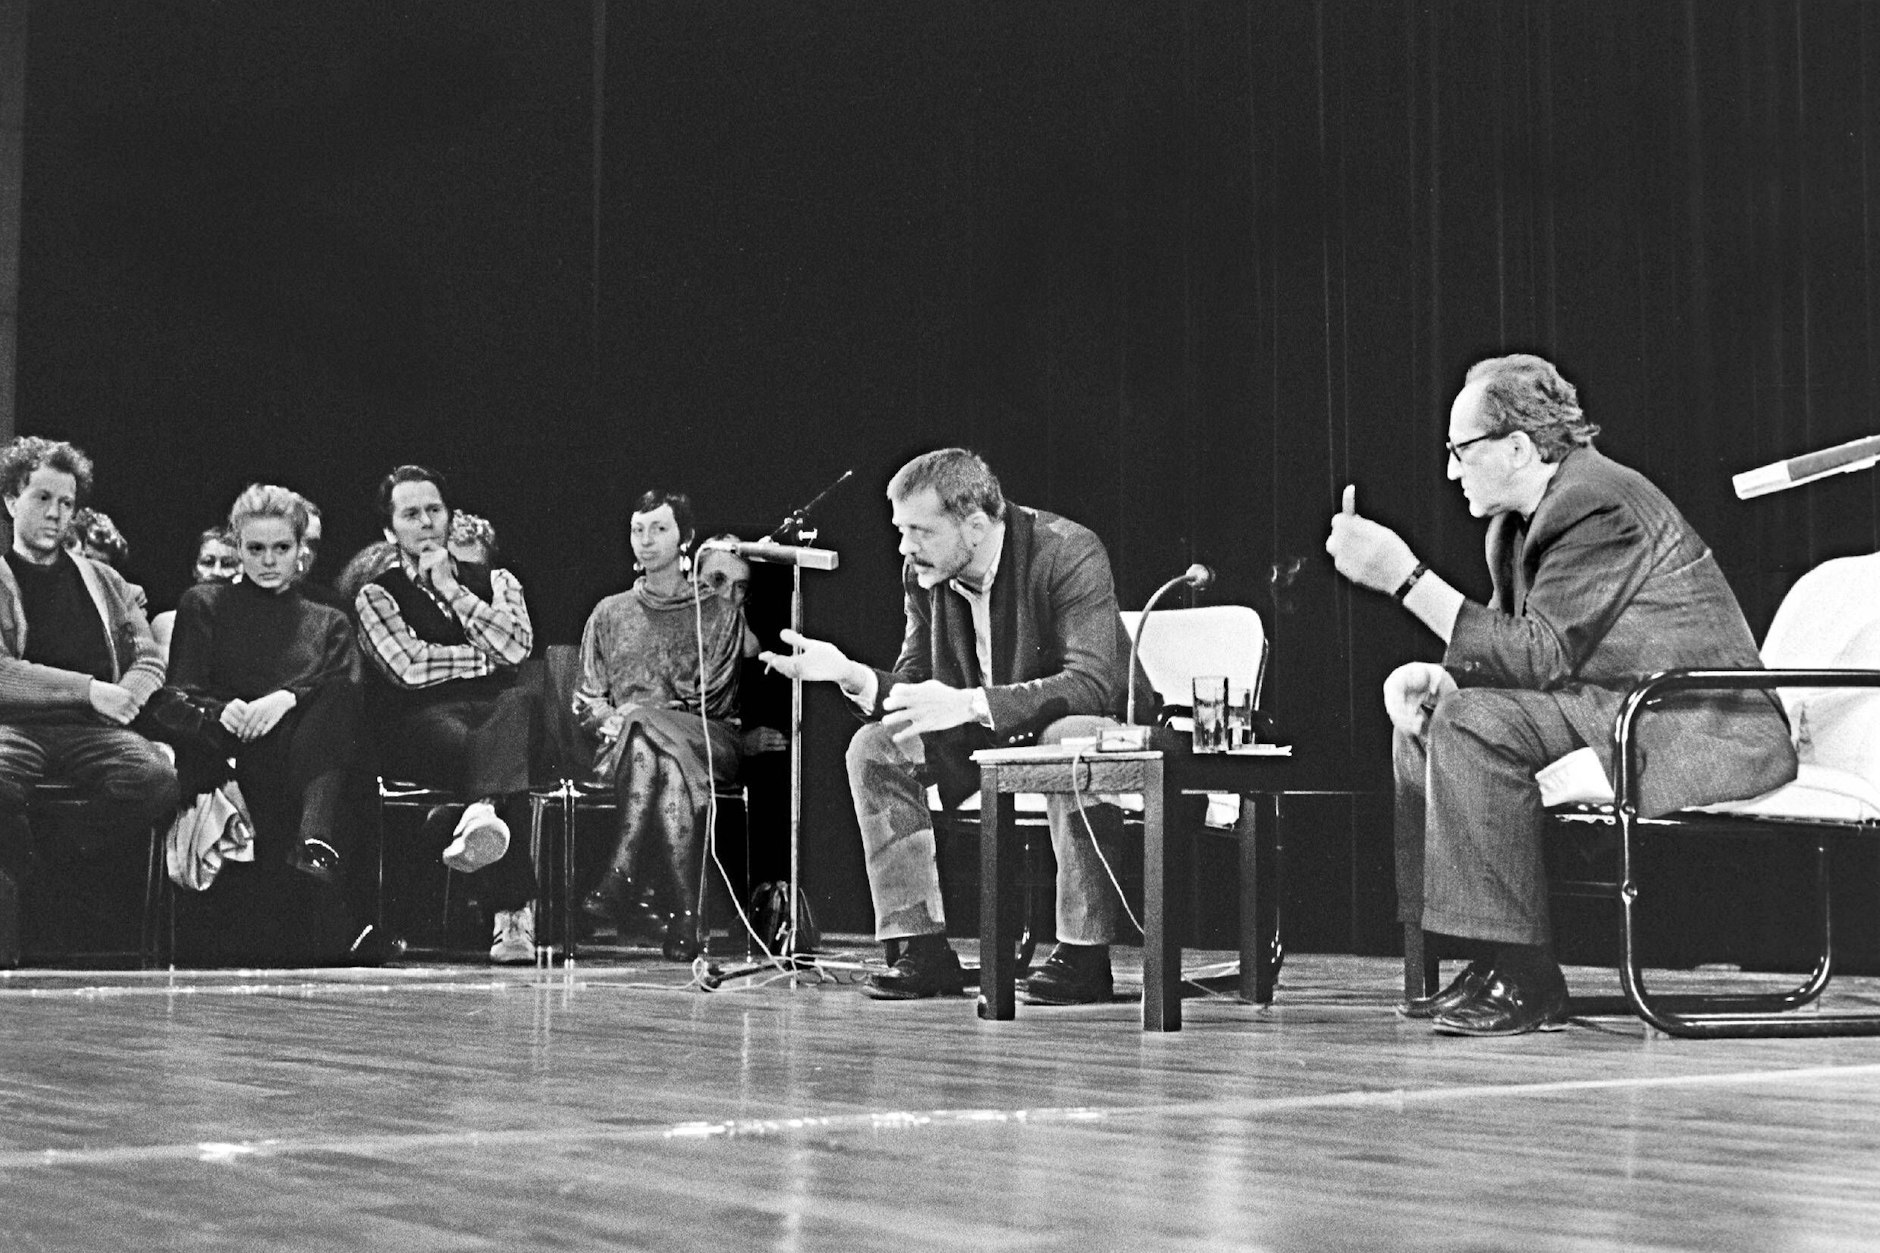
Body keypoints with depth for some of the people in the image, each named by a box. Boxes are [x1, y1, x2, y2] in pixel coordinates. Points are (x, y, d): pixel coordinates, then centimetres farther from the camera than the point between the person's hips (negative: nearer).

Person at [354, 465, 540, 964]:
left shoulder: (496, 582, 22)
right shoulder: (376, 596, 14)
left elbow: (517, 646, 1)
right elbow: (409, 667, -4)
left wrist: (452, 589, 2)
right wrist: (488, 656, 3)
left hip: (500, 716, 2)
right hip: (422, 725, -2)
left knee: (521, 699, -37)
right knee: (471, 747, -38)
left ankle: (481, 816, -64)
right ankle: (514, 913, -52)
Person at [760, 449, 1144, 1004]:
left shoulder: (1069, 553, -25)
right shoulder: (923, 573, -6)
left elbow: (1094, 683, -34)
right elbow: (911, 686, 0)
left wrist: (969, 703, -42)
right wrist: (851, 674, -23)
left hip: (1079, 721, -6)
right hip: (982, 733, 6)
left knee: (1075, 739, -39)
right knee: (874, 748, -13)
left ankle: (1084, 953, -30)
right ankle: (923, 949, -12)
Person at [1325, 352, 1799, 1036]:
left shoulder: (1597, 504, -19)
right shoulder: (1517, 523, 13)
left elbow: (1540, 656, -25)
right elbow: (1513, 648, 16)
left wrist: (1403, 574, -27)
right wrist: (1433, 675, -7)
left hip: (1706, 735, -11)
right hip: (1618, 714, 11)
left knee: (1472, 723, -25)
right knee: (1428, 716, 8)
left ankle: (1525, 979, -21)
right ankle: (1492, 960, 4)